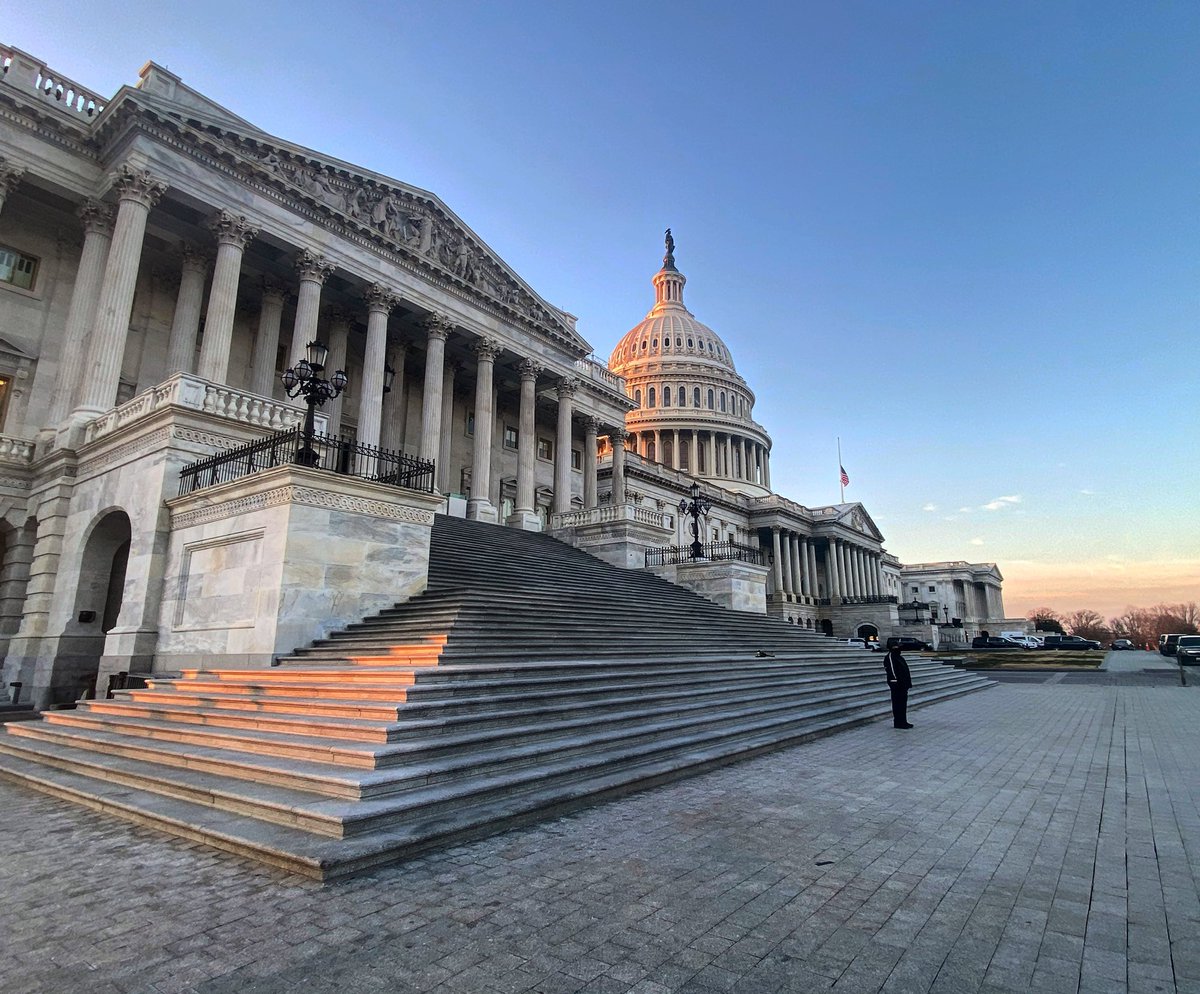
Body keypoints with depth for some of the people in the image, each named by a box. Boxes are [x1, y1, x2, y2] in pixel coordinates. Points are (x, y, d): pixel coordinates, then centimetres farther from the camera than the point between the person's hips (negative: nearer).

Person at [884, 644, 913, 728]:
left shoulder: (899, 657, 19)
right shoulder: (890, 656, -11)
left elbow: (905, 670, 22)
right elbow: (891, 669, -19)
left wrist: (908, 682, 16)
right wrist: (898, 681, -22)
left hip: (903, 684, 10)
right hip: (896, 684, -10)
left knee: (903, 703, 15)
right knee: (898, 704, -6)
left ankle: (903, 722, 23)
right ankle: (898, 723, -1)